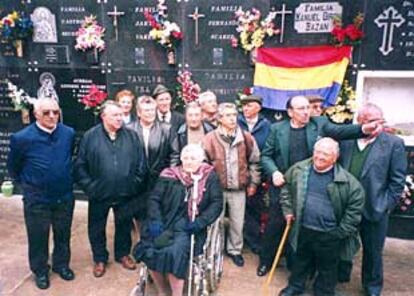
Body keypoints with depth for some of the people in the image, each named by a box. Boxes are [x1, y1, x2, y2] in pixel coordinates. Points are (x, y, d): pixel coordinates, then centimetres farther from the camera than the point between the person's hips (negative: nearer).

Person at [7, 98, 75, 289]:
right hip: (36, 199, -2)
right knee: (38, 238, 15)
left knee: (63, 235, 19)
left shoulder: (69, 133, -8)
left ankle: (61, 264, 43)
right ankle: (40, 271, 39)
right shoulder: (22, 138, -17)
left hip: (65, 196, 3)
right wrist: (27, 184, 10)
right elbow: (13, 167, 0)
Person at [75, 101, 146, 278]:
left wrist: (135, 184, -1)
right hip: (99, 194, -1)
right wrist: (89, 186, -8)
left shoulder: (131, 136, -2)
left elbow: (140, 163, 2)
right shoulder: (90, 136, -8)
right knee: (97, 228, 15)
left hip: (126, 194, 2)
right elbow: (80, 165, -5)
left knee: (124, 226, 18)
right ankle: (100, 259, 37)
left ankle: (123, 254, 41)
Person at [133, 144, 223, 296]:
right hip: (165, 222, 3)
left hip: (188, 226, -2)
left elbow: (217, 203, 0)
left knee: (174, 252, -27)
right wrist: (156, 221, -10)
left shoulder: (210, 177, 3)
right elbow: (154, 199, 5)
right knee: (150, 250, -20)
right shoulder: (169, 175, 7)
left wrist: (199, 222, -12)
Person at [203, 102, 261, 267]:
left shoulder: (246, 138, -2)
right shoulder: (210, 138, -8)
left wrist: (253, 182, 6)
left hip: (239, 188, 2)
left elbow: (254, 161, 7)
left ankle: (235, 250, 34)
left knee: (238, 222, 12)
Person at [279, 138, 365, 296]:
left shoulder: (347, 181, -16)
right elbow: (286, 187, 9)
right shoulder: (298, 169, -6)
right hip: (303, 229, 3)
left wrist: (341, 232, -11)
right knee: (300, 261, 25)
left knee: (327, 268, 18)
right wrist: (288, 210, 4)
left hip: (329, 235, -3)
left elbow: (356, 205, -11)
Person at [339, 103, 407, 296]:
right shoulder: (345, 141, 0)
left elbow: (397, 180, -6)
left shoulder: (394, 144, -7)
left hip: (374, 209, -2)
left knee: (373, 251, 15)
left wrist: (385, 206, -9)